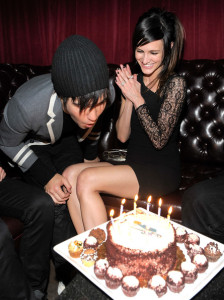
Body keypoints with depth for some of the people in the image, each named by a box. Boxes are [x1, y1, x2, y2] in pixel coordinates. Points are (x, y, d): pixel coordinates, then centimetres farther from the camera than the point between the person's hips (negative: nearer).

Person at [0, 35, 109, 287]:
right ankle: (67, 271, 6)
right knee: (54, 202, -18)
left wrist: (91, 154, 9)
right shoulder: (27, 105, -41)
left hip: (66, 141, 3)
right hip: (30, 146, -3)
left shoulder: (105, 93, -29)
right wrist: (45, 176, -24)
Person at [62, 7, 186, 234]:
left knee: (87, 180, -22)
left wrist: (137, 98, -16)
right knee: (71, 174, -12)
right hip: (132, 164, 6)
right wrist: (127, 97, -11)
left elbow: (159, 140, -15)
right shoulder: (133, 80, 7)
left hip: (162, 172, -6)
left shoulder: (174, 84, -9)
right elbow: (122, 136, 3)